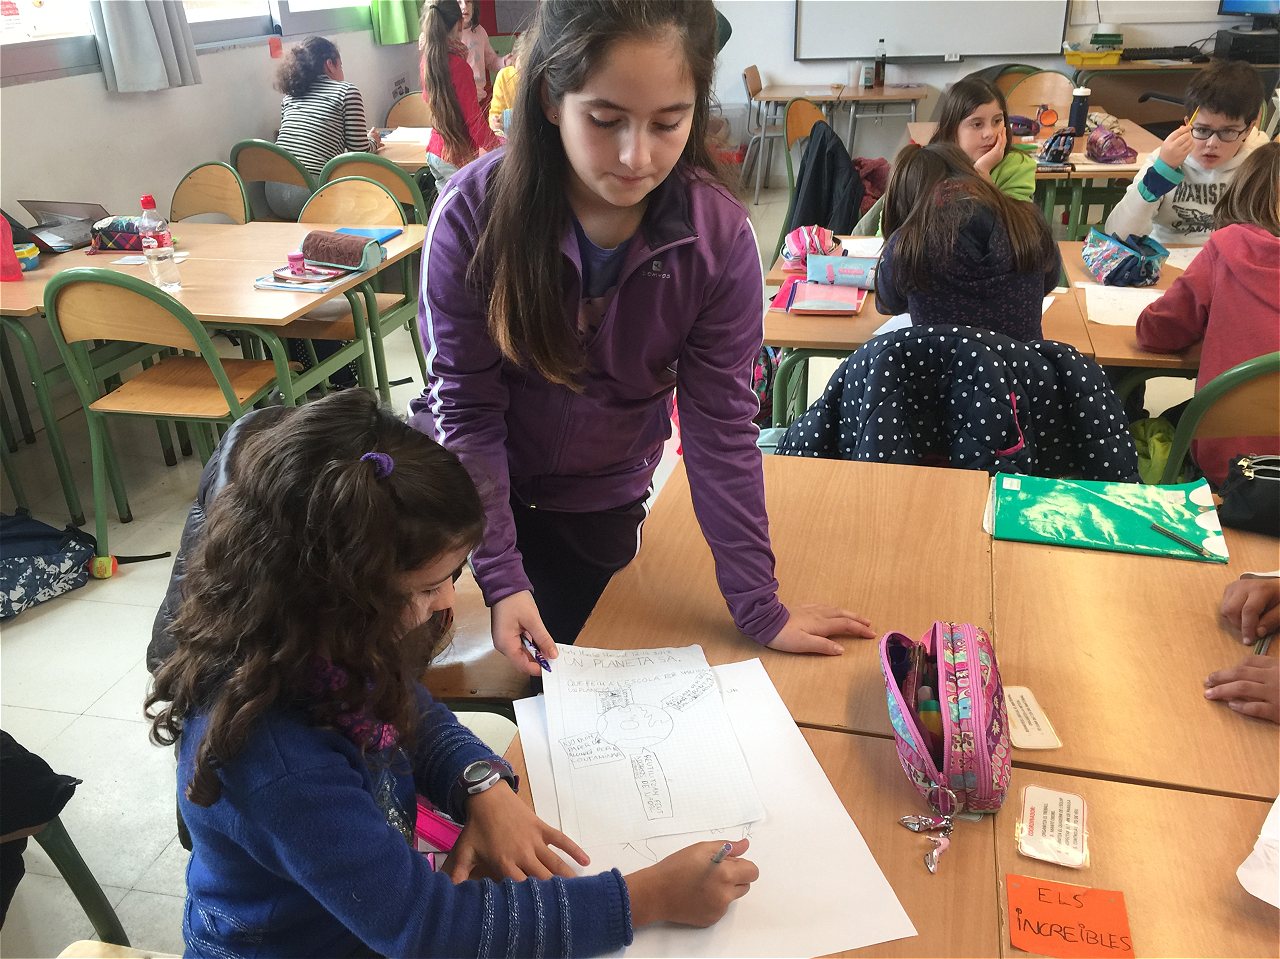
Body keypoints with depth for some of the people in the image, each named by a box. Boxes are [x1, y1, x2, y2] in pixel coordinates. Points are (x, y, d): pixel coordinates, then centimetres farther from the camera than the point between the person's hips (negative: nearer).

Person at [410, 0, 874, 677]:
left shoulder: (719, 237, -23)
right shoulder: (473, 213, -26)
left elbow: (720, 423, -18)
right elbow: (466, 407, -19)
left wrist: (760, 608, -17)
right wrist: (501, 578, -23)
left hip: (600, 503, 1)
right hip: (468, 479, 0)